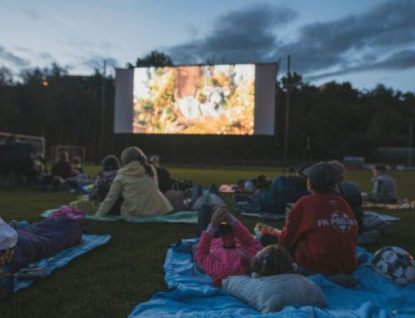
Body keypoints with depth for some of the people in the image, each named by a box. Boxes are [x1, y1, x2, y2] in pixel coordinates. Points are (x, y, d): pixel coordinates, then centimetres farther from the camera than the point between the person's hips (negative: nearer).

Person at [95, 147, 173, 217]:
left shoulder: (122, 175, 6)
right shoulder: (150, 170, 13)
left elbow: (110, 198, 5)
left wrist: (98, 216, 12)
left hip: (133, 215, -1)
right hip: (156, 211, 2)